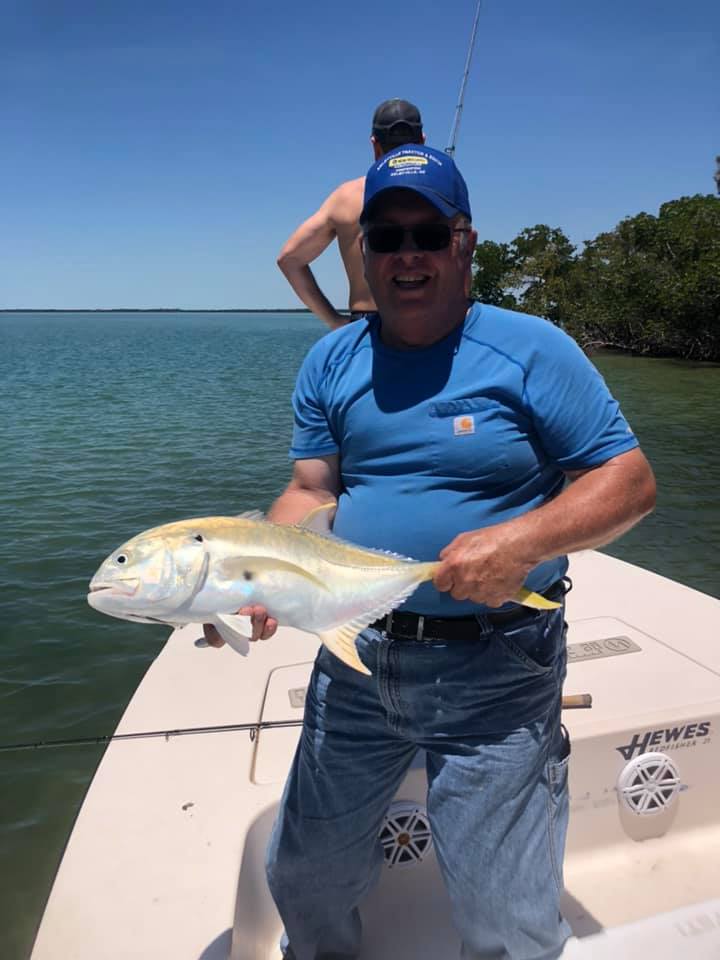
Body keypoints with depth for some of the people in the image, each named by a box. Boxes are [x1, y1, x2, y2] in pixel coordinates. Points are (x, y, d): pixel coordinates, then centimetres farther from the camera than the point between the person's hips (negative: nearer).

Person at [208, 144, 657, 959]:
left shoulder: (531, 350, -8)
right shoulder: (330, 362, 4)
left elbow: (630, 481, -8)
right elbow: (311, 492, 2)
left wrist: (522, 541, -24)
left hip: (494, 670, -3)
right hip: (353, 658, 5)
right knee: (302, 880, 22)